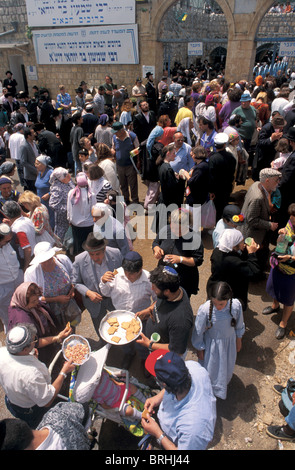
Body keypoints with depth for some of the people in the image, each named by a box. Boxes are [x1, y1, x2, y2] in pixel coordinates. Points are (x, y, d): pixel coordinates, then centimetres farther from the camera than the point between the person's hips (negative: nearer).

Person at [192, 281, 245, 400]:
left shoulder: (236, 305, -29)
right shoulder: (205, 309, -36)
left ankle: (222, 385, 65)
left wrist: (238, 340, 10)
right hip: (211, 343, -3)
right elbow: (198, 331, -17)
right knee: (209, 369, 22)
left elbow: (239, 325, -5)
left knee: (227, 367, 30)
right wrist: (199, 349, -4)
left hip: (229, 341, 3)